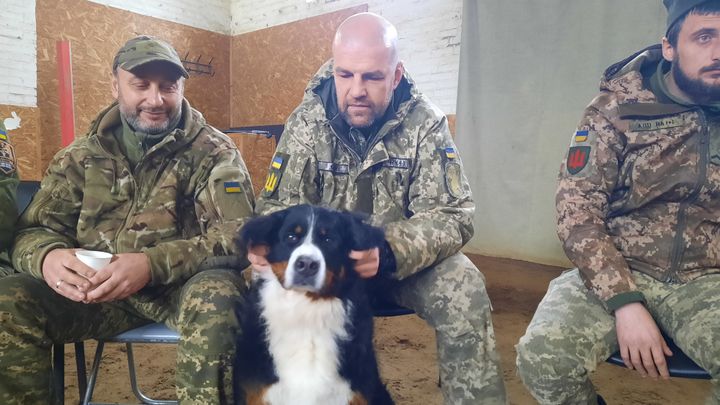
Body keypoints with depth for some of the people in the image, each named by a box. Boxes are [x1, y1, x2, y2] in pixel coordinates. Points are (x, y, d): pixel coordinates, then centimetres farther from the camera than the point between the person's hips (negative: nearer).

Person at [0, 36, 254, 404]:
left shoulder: (213, 152, -3)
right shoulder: (82, 155, 10)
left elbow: (238, 234, -14)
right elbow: (34, 229, 7)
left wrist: (152, 263, -29)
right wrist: (47, 256, -19)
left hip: (182, 286, -3)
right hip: (95, 289, 4)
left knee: (216, 296, -35)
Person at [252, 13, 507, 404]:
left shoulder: (425, 123, -12)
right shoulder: (306, 122, -8)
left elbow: (451, 215, -17)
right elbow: (277, 204, -6)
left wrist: (388, 254, -37)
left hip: (406, 262, 0)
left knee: (463, 287, -28)